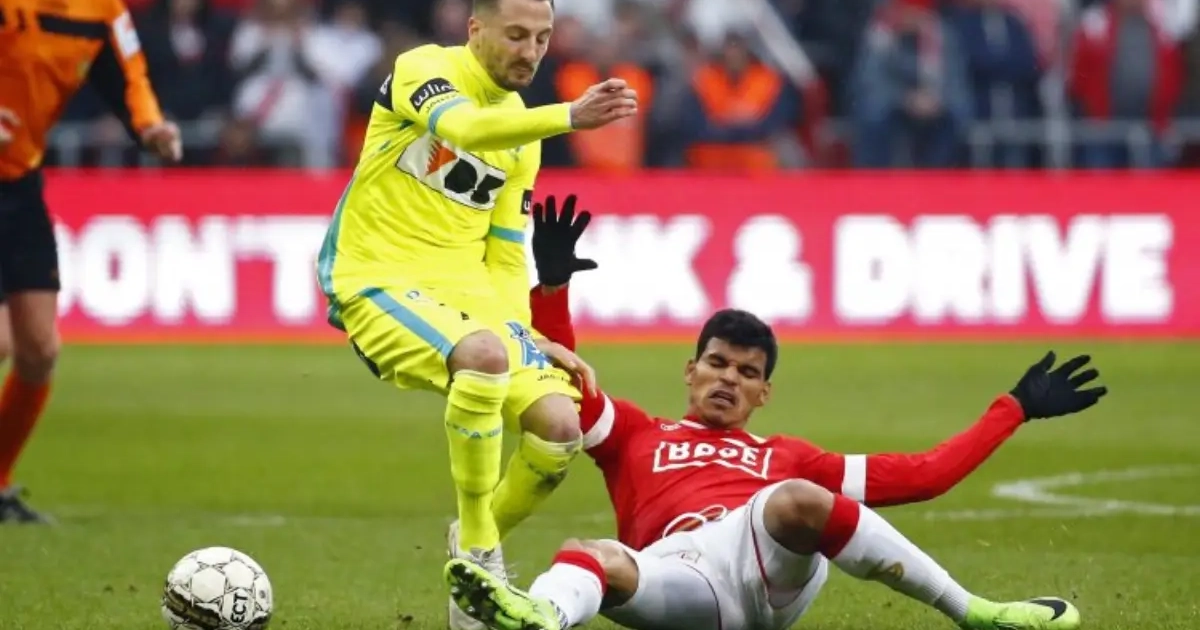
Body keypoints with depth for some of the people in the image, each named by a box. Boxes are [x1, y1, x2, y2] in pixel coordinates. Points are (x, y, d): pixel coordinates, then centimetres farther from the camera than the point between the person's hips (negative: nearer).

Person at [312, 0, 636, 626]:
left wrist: (529, 336, 3)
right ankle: (478, 555, -23)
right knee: (483, 354, -36)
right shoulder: (423, 69, -7)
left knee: (559, 424, -11)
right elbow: (465, 128, -31)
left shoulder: (523, 135, 14)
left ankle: (481, 540, 17)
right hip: (379, 281, -7)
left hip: (468, 290, 7)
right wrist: (569, 116, -44)